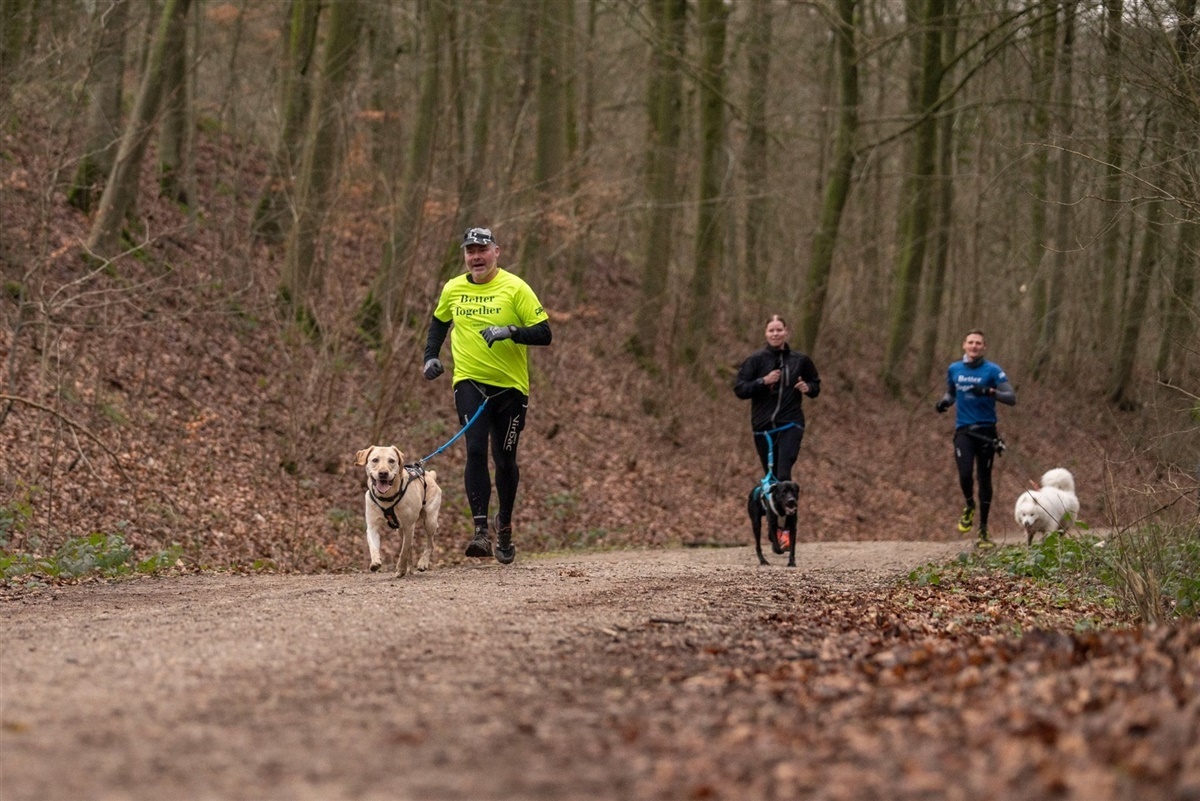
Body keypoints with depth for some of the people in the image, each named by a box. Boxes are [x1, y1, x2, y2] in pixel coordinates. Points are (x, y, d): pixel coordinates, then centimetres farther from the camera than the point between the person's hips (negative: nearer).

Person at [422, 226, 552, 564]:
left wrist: (510, 331, -25)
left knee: (505, 460, 8)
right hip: (469, 383, 1)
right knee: (475, 450, -17)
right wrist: (431, 356, 11)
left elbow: (543, 333, -9)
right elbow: (439, 322, 25)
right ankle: (481, 530, -20)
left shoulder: (515, 288, -6)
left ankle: (504, 523, 32)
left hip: (510, 385, -1)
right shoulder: (452, 289, 5)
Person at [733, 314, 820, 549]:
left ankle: (786, 527, -22)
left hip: (791, 425, -1)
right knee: (771, 478, 7)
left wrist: (808, 388, -2)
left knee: (783, 475, -18)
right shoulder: (756, 360, 1)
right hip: (763, 428, 1)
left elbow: (815, 384, 21)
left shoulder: (800, 360, 6)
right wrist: (763, 381, -17)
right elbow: (739, 389, -4)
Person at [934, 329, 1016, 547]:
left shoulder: (992, 371, -5)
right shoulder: (954, 370, 7)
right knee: (965, 474, -18)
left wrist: (990, 391, -25)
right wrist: (944, 402, 1)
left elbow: (1012, 398, -9)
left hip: (986, 431, -1)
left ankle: (983, 530, 13)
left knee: (984, 479, 3)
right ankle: (969, 506, 15)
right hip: (963, 431, 2)